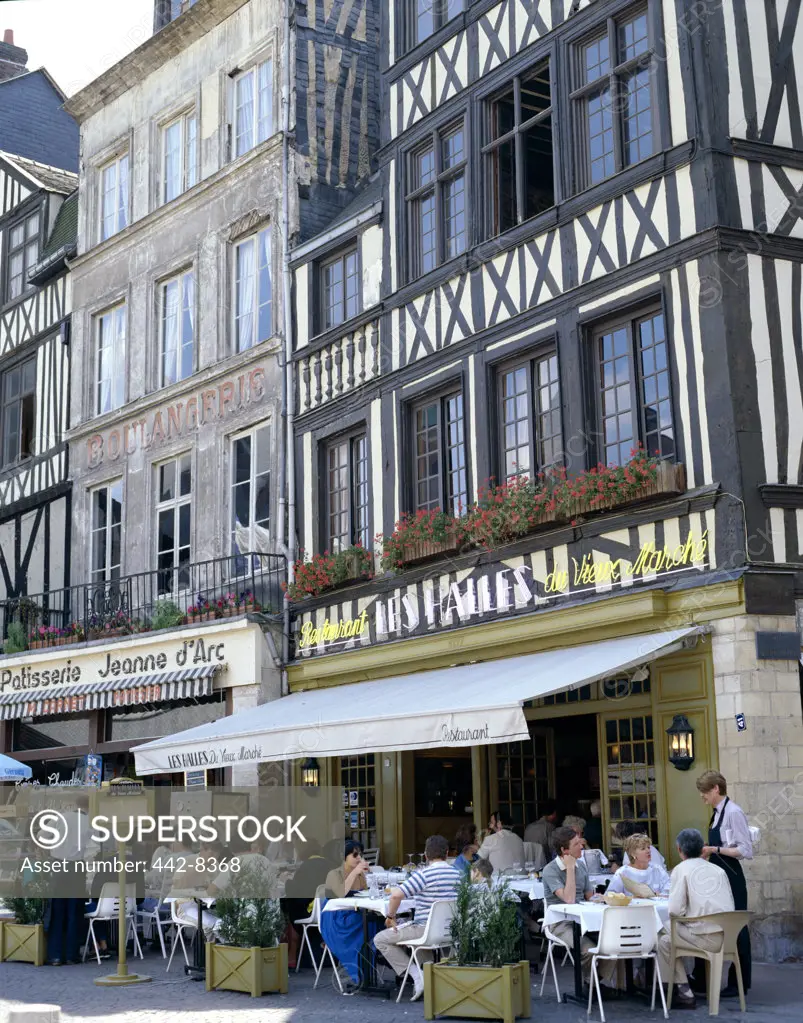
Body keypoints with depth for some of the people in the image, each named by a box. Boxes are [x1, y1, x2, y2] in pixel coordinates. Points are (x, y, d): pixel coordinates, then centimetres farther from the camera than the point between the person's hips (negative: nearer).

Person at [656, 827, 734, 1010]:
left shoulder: (681, 869, 0)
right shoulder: (718, 870, 15)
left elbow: (674, 910, -9)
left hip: (706, 939, -6)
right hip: (728, 937, 6)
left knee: (664, 940, 15)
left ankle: (684, 992, 10)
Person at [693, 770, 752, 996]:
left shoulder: (733, 813, -16)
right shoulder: (717, 813, 10)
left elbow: (746, 851, -19)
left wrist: (715, 850, -21)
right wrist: (708, 850, 5)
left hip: (731, 879, -9)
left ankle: (738, 984, 14)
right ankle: (701, 981, 21)